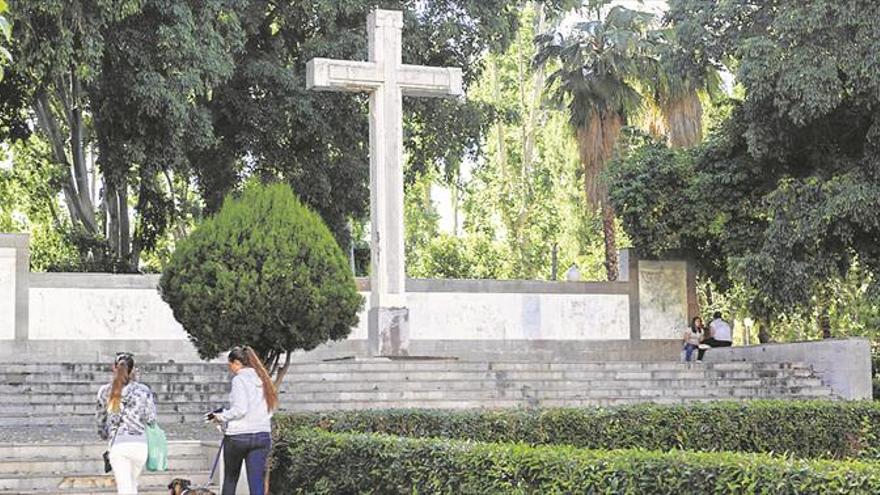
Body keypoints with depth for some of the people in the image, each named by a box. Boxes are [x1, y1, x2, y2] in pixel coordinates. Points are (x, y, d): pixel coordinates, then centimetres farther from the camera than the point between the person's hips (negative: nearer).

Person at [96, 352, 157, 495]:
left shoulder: (105, 391, 3)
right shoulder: (143, 390, -2)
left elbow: (101, 421, 12)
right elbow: (151, 419, 1)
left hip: (118, 444, -1)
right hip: (140, 444, 1)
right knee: (132, 483, 22)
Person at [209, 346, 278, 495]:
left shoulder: (239, 379, -9)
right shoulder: (262, 379, 12)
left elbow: (240, 409, -18)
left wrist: (221, 417, -2)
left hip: (238, 436, -5)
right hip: (262, 435, 5)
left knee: (230, 479, 15)